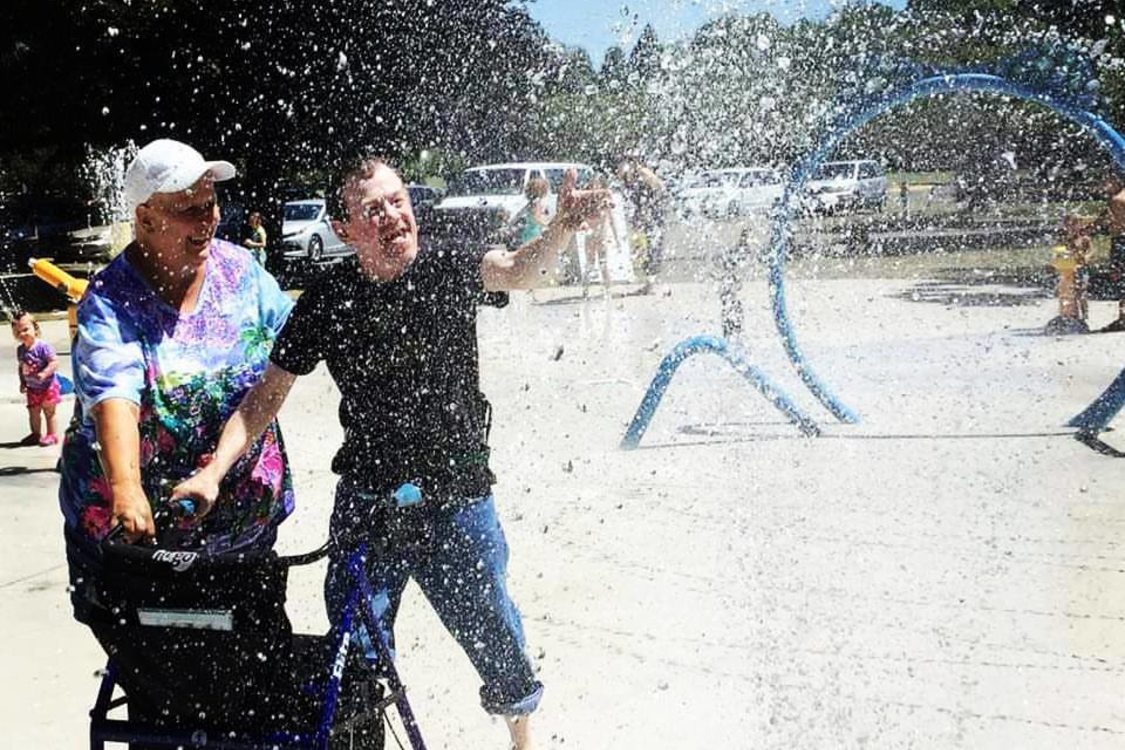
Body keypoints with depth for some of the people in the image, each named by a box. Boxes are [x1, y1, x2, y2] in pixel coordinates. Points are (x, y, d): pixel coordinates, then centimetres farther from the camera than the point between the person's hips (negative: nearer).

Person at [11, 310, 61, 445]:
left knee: (49, 412, 4)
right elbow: (21, 367, 12)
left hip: (47, 386, -6)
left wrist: (44, 373, -35)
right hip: (32, 388, 7)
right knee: (33, 413, 15)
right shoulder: (20, 350, 1)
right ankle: (36, 434, 29)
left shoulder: (42, 347, -21)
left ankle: (52, 435, 13)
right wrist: (22, 383, 6)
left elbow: (54, 362, -24)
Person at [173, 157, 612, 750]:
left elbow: (518, 271, -26)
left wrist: (565, 224, -47)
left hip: (457, 501, -1)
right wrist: (214, 471, -12)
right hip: (366, 507, 1)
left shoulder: (450, 267, -7)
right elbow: (266, 396, -1)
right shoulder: (327, 301, -5)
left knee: (495, 636, 9)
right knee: (354, 655, 7)